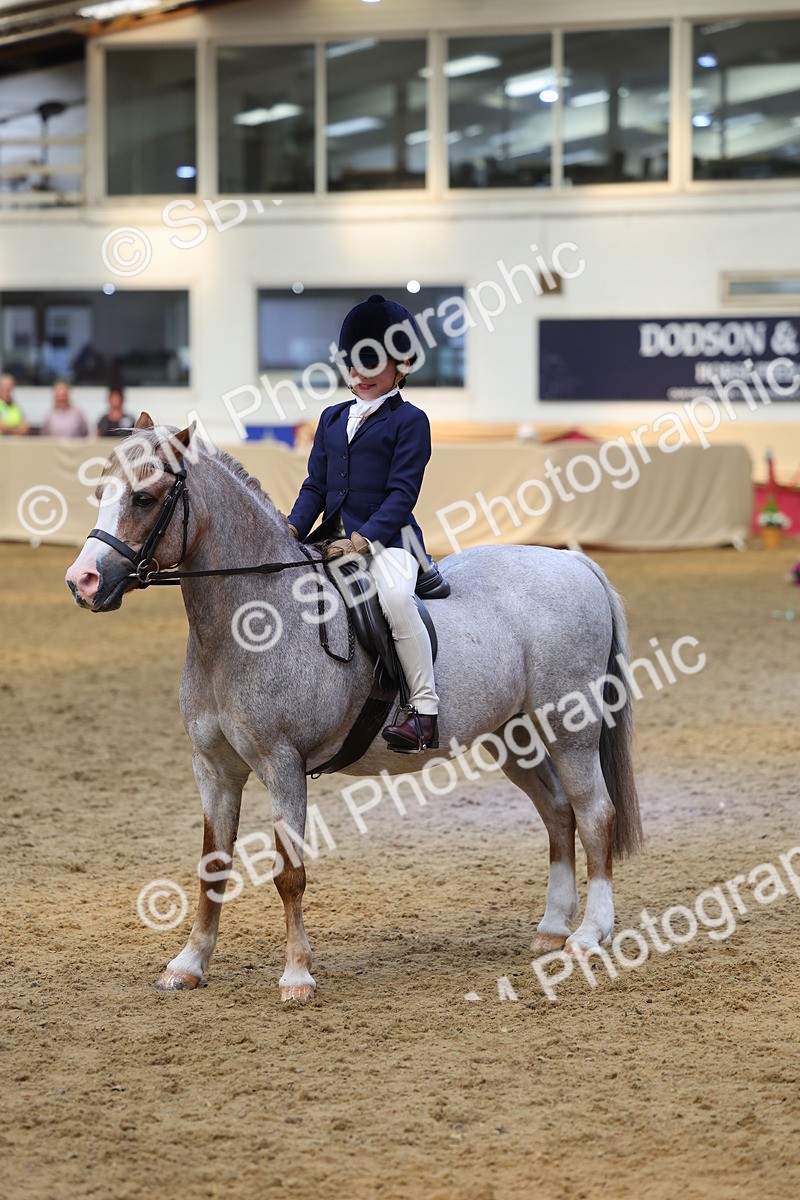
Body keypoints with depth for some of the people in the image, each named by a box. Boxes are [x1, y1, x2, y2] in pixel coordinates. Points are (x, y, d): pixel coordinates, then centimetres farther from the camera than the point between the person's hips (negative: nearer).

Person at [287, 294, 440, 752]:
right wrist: (294, 527, -3)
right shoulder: (333, 418, 18)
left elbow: (403, 491, -9)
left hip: (387, 536, -7)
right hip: (332, 537, 7)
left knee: (396, 597, -34)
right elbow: (316, 485, 16)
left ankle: (426, 713, -30)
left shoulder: (409, 421, -1)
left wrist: (364, 538, -20)